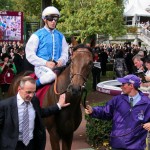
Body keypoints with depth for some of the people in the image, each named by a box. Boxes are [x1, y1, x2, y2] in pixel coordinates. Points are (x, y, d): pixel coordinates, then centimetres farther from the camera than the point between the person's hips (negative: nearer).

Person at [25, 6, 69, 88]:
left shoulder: (60, 36, 18)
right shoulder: (37, 35, 4)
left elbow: (65, 53, 16)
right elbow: (30, 55, -3)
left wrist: (61, 61, -7)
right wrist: (45, 63, -14)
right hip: (42, 67, -5)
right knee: (51, 75, -37)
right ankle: (34, 86, -11)